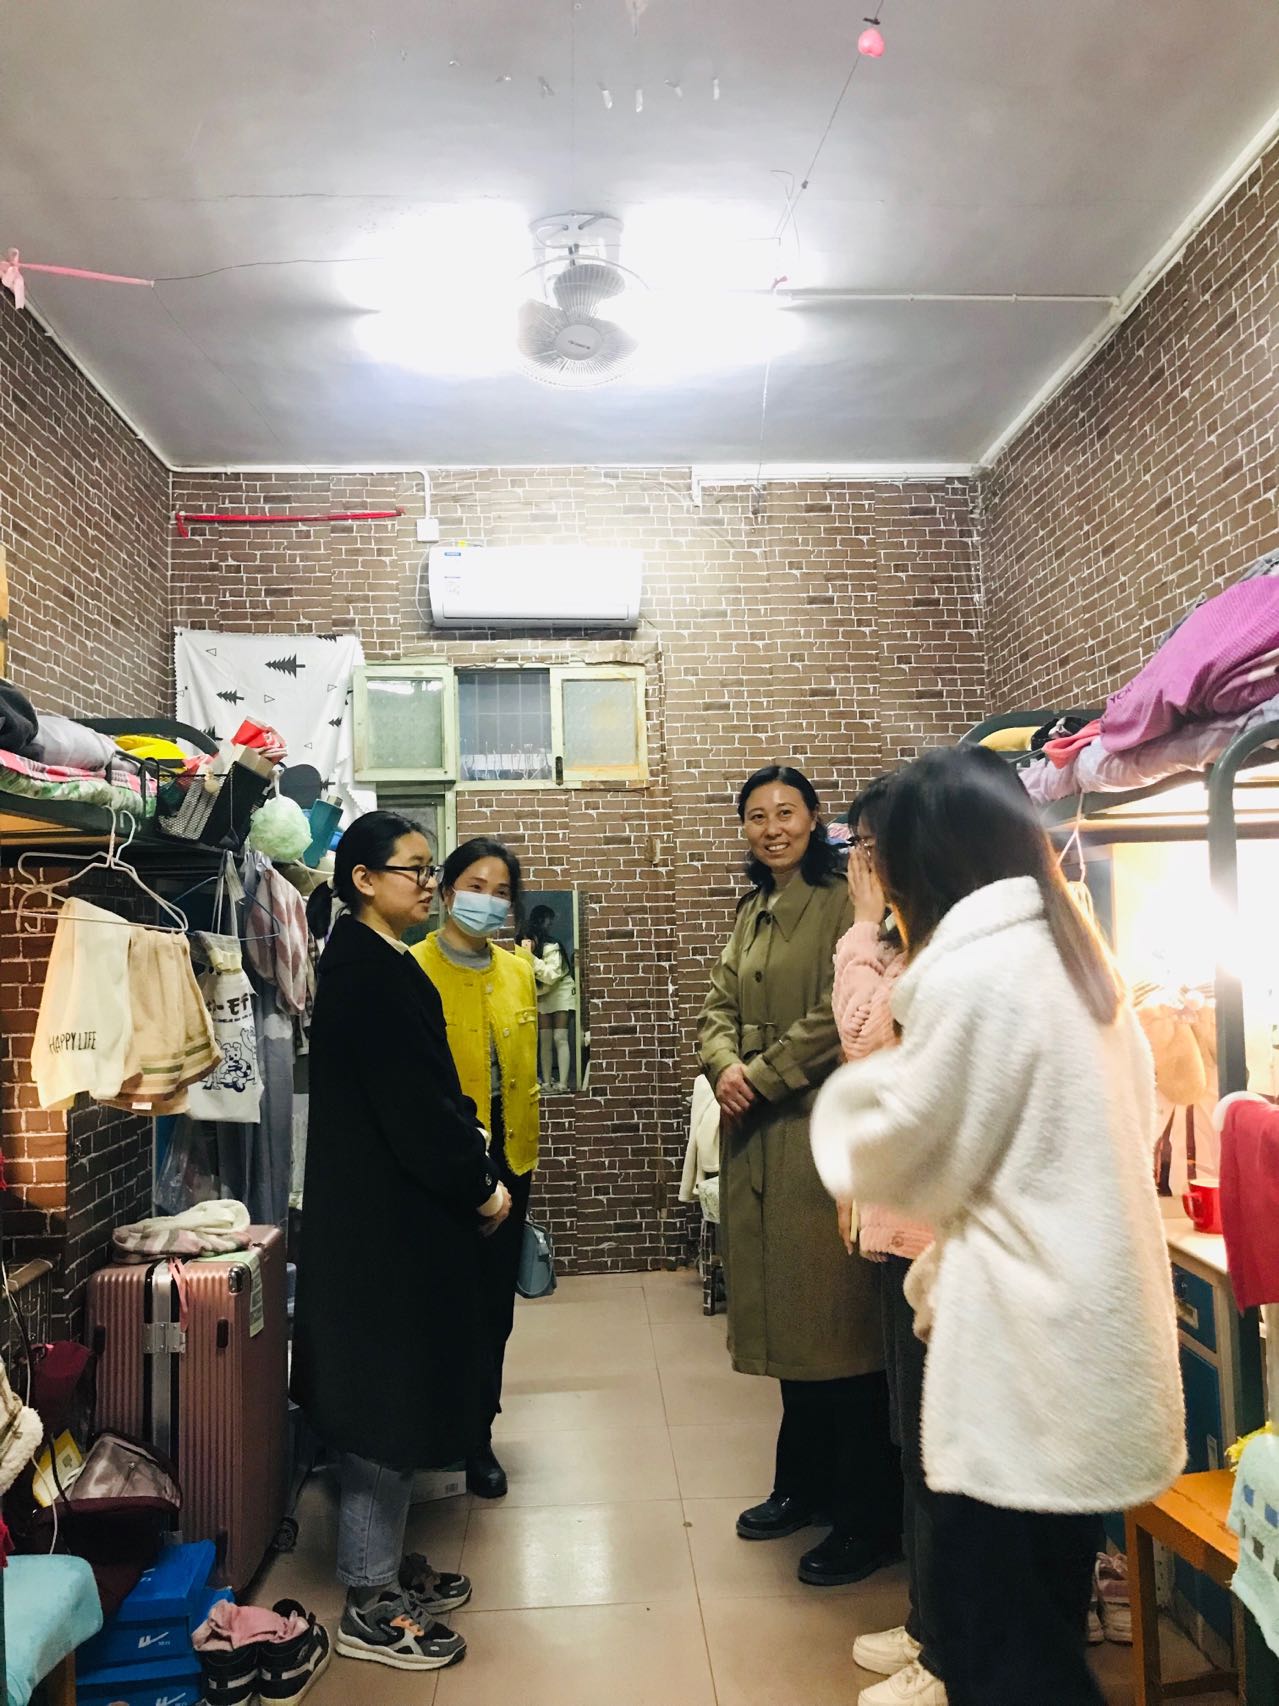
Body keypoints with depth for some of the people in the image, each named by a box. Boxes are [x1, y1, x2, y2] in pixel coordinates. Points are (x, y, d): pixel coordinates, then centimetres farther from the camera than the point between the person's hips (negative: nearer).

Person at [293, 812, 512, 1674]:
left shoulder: (381, 963, 11)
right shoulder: (369, 971, -19)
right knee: (388, 1395, 1)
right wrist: (479, 1186, -10)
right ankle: (371, 1604, 16)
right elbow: (412, 1100, -22)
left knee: (399, 1392, 18)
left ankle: (386, 1562, 33)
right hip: (385, 1216, -10)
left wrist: (475, 1170, 4)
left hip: (400, 1208, 10)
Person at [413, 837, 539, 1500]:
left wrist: (525, 1153, 16)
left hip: (507, 1157, 5)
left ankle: (477, 1434, 29)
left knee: (495, 1301, 12)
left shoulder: (519, 973, 7)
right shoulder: (413, 969, -10)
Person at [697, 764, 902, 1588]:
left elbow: (840, 1015, -16)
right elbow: (719, 1007, 11)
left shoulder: (844, 903, -8)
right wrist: (725, 1064, -9)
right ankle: (804, 1485, 32)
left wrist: (763, 1077, -13)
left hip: (823, 1130, -7)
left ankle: (869, 1519, 14)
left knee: (838, 1319, -1)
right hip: (755, 1136, 7)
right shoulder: (754, 912, 16)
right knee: (784, 1312, 16)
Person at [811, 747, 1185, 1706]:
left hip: (1025, 1359, -9)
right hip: (1092, 1344, 9)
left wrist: (852, 1094, 8)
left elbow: (906, 1156, -12)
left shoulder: (970, 972, -18)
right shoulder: (1077, 956, 9)